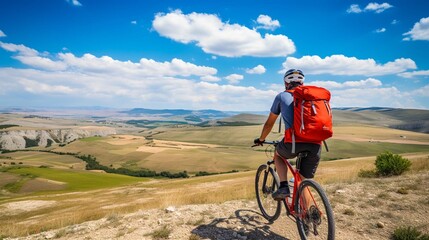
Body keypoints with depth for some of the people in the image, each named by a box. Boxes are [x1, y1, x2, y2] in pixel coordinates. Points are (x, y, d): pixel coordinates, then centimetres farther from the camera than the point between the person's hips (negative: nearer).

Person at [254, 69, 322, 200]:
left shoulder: (282, 96, 15)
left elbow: (269, 123, 21)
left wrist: (261, 139, 38)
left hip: (293, 142, -3)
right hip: (315, 145, 3)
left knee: (278, 155, 30)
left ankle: (283, 187, 15)